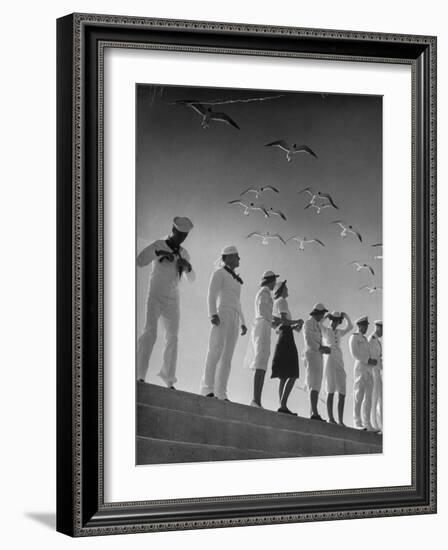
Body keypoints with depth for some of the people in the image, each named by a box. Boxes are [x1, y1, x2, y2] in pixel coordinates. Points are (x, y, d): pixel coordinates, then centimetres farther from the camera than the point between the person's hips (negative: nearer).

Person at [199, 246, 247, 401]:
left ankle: (220, 393, -10)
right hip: (222, 314, -8)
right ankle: (207, 388, -28)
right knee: (216, 350, -21)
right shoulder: (219, 273, 4)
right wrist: (213, 314, -23)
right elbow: (211, 294, -8)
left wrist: (243, 323, 21)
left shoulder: (234, 279, 28)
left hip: (234, 318, 8)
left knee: (227, 356, -3)